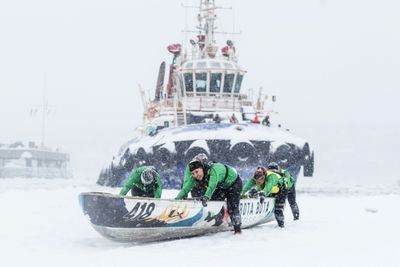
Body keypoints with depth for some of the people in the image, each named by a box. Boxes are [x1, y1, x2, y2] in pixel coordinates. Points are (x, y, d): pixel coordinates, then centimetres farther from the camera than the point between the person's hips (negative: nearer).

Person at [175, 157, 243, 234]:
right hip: (222, 185, 7)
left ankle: (237, 228, -6)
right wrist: (177, 198, -36)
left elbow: (212, 186, -55)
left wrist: (206, 197, -71)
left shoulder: (214, 169, -41)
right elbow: (186, 188, -23)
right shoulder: (194, 177, -19)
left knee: (232, 207, -15)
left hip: (234, 182, -7)